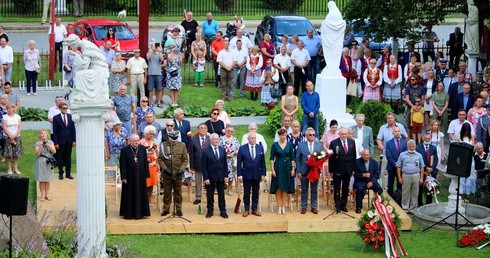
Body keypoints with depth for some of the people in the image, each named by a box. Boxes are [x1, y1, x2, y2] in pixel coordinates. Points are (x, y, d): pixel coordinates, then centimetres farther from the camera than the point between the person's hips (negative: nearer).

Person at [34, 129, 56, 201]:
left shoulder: (50, 142, 7)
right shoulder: (37, 144, -1)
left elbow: (54, 151, -2)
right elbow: (37, 154, -10)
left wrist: (48, 146, -15)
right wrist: (40, 146, -22)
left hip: (49, 163, 2)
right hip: (41, 162, -2)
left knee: (48, 180, 6)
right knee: (41, 180, -2)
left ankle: (47, 194, 14)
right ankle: (42, 195, 5)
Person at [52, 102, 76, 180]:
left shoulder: (70, 117, 6)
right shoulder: (56, 118, -2)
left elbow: (73, 129, 7)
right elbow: (55, 131, -4)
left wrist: (74, 140, 1)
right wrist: (56, 143, -9)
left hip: (69, 141, 3)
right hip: (60, 141, -3)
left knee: (68, 157, 7)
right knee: (60, 157, 2)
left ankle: (68, 173, 14)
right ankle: (60, 173, 11)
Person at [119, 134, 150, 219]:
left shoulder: (143, 149, 3)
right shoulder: (125, 150, -6)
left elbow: (146, 163, 6)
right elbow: (122, 165, -5)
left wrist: (146, 175, 3)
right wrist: (123, 177, -9)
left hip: (140, 176, 3)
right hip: (130, 176, -3)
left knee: (140, 194, 7)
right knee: (130, 195, 4)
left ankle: (140, 212, 15)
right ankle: (129, 213, 11)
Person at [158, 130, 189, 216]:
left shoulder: (182, 145, 1)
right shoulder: (163, 145, -2)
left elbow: (185, 159, 3)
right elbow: (160, 159, -1)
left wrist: (182, 169, -11)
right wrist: (164, 168, -14)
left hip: (178, 174, 0)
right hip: (167, 174, 0)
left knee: (178, 193, 7)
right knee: (167, 192, 7)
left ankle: (179, 210, 15)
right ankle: (166, 209, 18)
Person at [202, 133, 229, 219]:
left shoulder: (222, 150, 4)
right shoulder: (206, 151, -8)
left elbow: (225, 164, 8)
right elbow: (204, 166, -8)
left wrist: (226, 176, 2)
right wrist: (206, 178, -12)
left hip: (220, 176, 3)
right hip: (210, 176, -3)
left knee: (221, 195, 7)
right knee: (210, 195, 7)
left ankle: (223, 211, 14)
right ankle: (210, 211, 19)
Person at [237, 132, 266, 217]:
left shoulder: (260, 148, 3)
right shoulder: (242, 148, -4)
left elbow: (263, 162, 5)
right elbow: (239, 162, -3)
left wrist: (263, 174, 1)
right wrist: (239, 175, -8)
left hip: (257, 175, 2)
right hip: (246, 175, -2)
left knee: (256, 193, 8)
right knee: (246, 193, 6)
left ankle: (255, 209, 18)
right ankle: (246, 209, 15)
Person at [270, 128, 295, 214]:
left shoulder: (289, 145, 5)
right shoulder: (275, 145, -1)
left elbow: (292, 158, 7)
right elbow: (272, 158, -2)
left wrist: (293, 168, 0)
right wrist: (272, 170, -9)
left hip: (287, 168, 2)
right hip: (278, 167, -2)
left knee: (285, 188, 4)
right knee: (278, 188, -1)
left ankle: (283, 207, 10)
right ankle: (279, 207, 4)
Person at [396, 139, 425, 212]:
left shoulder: (419, 155, 9)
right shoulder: (402, 155, 6)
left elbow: (422, 167, 10)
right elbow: (398, 167, 5)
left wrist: (421, 178, 2)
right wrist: (399, 178, -1)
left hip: (416, 176, 1)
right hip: (406, 176, -1)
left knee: (415, 193, 4)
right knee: (405, 193, 0)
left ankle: (413, 208, 12)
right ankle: (405, 208, 7)